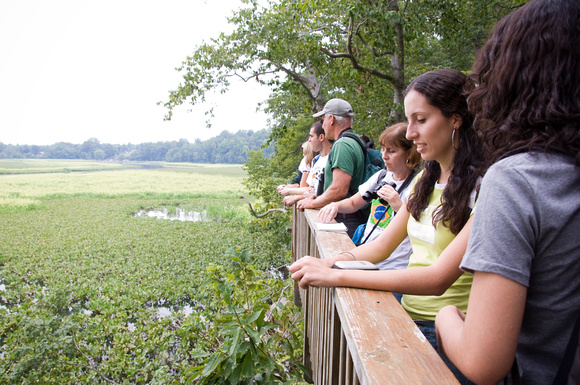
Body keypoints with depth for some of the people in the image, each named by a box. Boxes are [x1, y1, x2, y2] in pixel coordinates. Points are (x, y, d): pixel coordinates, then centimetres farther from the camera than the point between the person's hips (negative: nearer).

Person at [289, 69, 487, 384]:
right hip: (407, 317, 6)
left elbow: (438, 278, -25)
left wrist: (336, 276, -27)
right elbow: (382, 245, 9)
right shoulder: (426, 179, 9)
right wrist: (329, 262, -9)